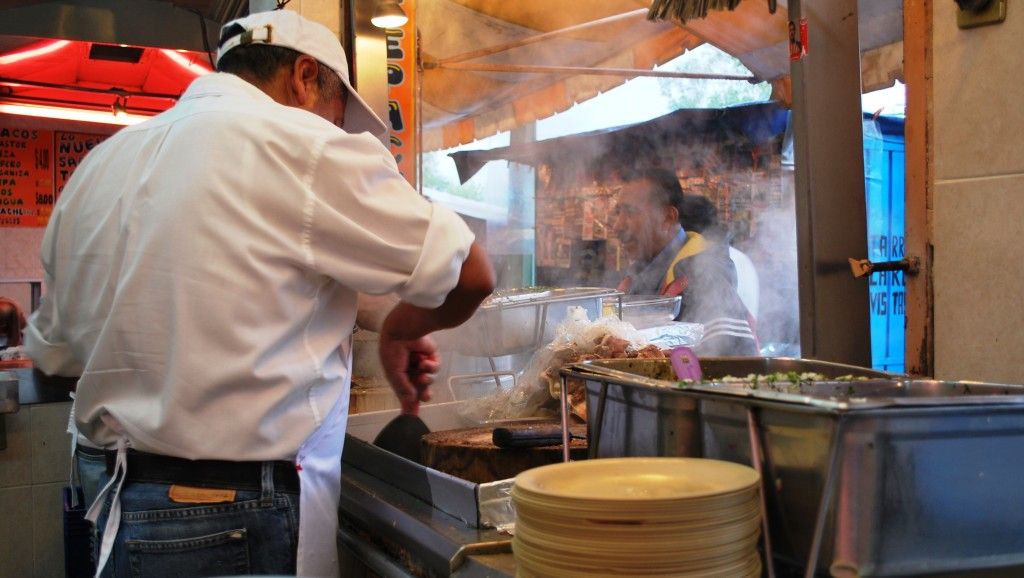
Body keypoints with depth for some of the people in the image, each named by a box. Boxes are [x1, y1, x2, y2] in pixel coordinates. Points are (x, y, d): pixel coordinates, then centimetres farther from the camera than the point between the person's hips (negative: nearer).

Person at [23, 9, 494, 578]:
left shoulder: (99, 163, 7)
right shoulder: (306, 149, -13)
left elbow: (53, 351, 16)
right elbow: (472, 276, -9)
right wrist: (400, 330, 9)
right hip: (247, 528, -7)